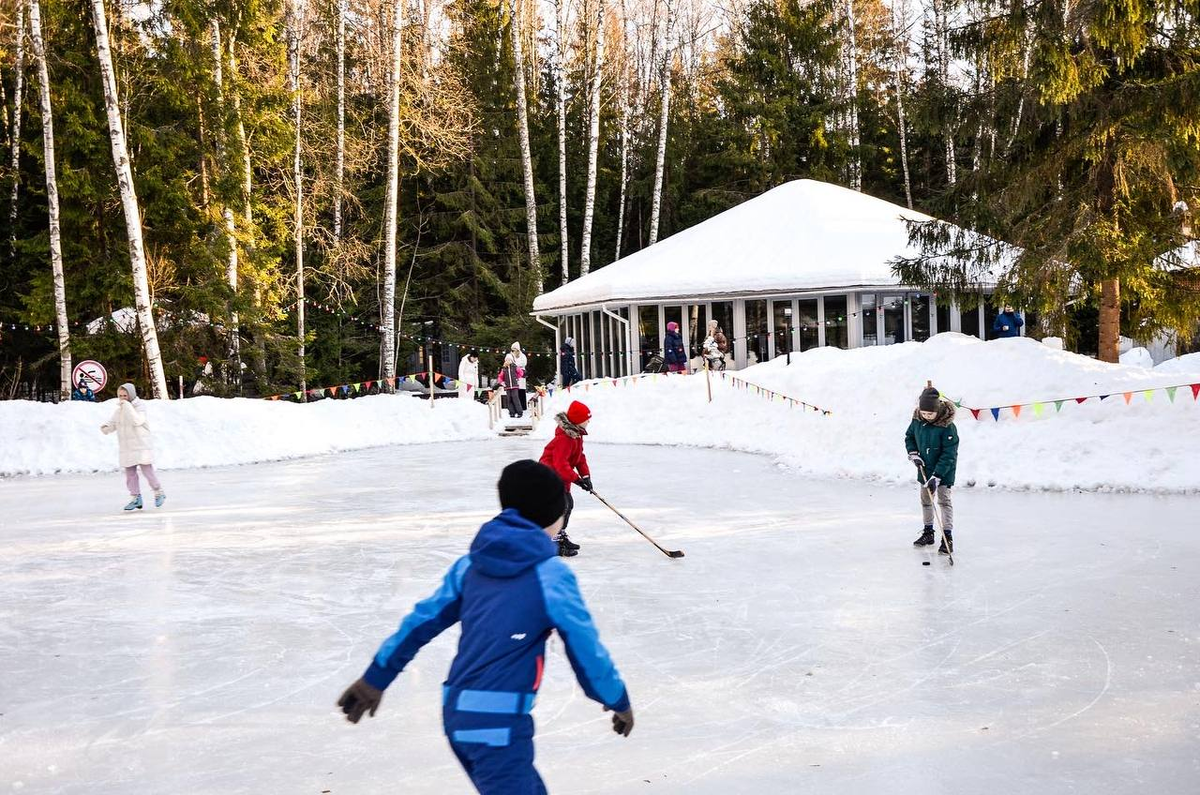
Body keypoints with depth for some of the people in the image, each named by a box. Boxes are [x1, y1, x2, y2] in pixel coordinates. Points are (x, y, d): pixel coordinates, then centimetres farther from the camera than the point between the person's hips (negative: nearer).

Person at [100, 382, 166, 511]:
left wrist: (127, 405, -24)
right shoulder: (119, 410, 9)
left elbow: (137, 421, -23)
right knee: (130, 473, 5)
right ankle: (135, 498, 12)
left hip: (141, 446, -5)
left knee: (148, 470, -6)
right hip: (126, 447, 5)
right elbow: (112, 424, 9)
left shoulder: (140, 406, -7)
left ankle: (159, 493, 11)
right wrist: (106, 428, -14)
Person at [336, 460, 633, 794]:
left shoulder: (473, 563, 9)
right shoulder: (550, 574, -10)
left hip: (457, 714, 8)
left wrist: (375, 679, 19)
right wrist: (619, 701, 11)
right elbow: (585, 647, -4)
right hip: (499, 722, -8)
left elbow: (423, 620, 12)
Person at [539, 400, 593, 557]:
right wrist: (576, 479, -33)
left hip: (561, 476, 11)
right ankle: (555, 544, -13)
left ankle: (561, 536, 33)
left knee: (568, 503, 18)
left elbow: (580, 457, 11)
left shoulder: (577, 434, 6)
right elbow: (560, 463, -32)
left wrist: (586, 475, 1)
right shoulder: (564, 438, -27)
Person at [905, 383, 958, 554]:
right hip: (925, 468, 6)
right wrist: (913, 453, -6)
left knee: (944, 500, -9)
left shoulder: (947, 426, -26)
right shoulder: (917, 420, -10)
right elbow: (909, 436, 11)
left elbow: (948, 455, -25)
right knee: (925, 499, 15)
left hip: (943, 470, -6)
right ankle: (928, 532, 28)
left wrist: (936, 476, -28)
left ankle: (948, 537, -6)